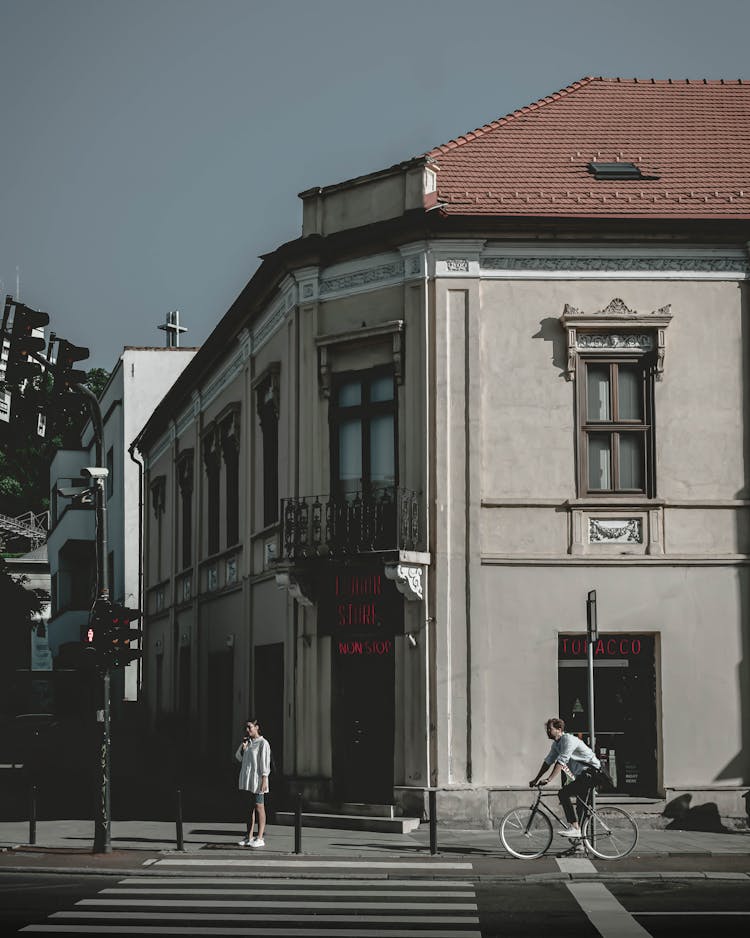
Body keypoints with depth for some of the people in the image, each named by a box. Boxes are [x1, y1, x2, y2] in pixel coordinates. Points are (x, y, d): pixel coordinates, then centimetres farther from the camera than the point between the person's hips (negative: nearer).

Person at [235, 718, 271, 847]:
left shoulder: (263, 743, -9)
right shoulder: (248, 742, 14)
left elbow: (265, 762, -12)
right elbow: (238, 757, 16)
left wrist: (264, 780, -18)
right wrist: (243, 745, 0)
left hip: (257, 779, -8)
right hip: (247, 778, 8)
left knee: (259, 807, -5)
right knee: (249, 807, 9)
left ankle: (260, 838, -4)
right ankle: (249, 837, 12)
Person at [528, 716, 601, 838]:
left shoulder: (568, 740, -19)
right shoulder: (556, 744, 11)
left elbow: (561, 762, -27)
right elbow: (548, 762, 16)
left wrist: (548, 780, -31)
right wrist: (536, 779, 11)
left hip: (591, 772, -10)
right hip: (582, 775, 10)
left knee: (563, 794, -21)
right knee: (580, 805, 12)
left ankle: (574, 827, -23)